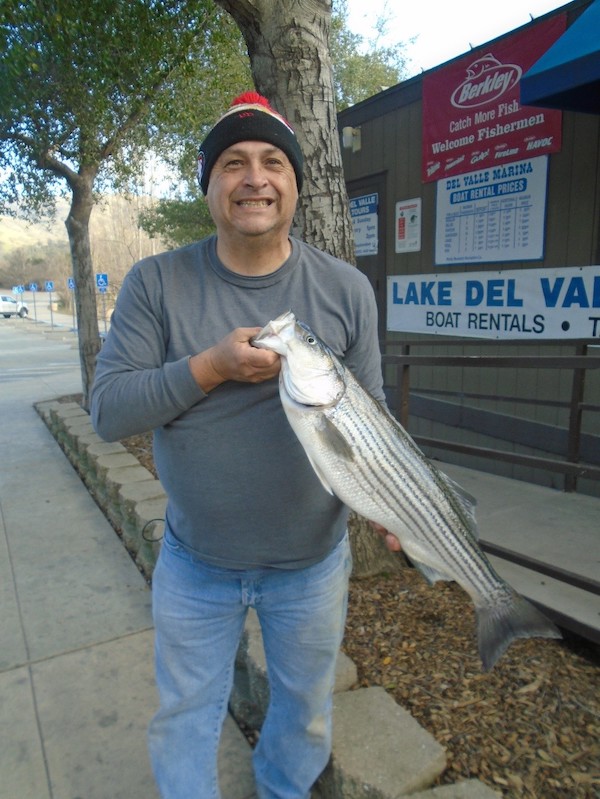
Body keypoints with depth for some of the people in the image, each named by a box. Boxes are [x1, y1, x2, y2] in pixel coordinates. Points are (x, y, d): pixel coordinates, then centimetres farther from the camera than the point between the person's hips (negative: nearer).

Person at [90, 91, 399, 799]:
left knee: (305, 713, 26)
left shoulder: (346, 290, -7)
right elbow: (108, 411, -13)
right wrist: (211, 366, -26)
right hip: (193, 563, 0)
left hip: (313, 562, 2)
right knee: (183, 718, 21)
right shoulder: (156, 283, -10)